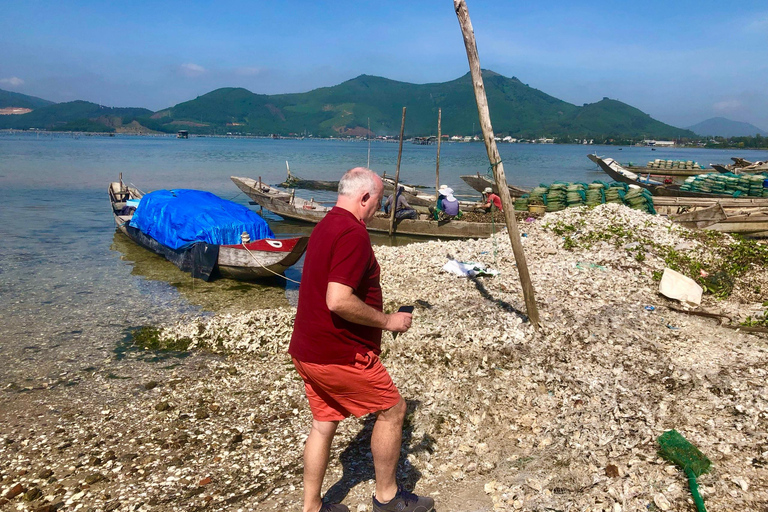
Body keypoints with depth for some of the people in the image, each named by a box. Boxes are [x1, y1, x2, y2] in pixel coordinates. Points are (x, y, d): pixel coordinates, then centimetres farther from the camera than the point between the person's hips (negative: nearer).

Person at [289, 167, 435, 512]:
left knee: (323, 423, 18)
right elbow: (339, 301, -28)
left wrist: (377, 316, 21)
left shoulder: (325, 226, 13)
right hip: (340, 354, -10)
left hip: (308, 351, 10)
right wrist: (386, 321, -15)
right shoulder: (353, 233, -19)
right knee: (392, 409, 8)